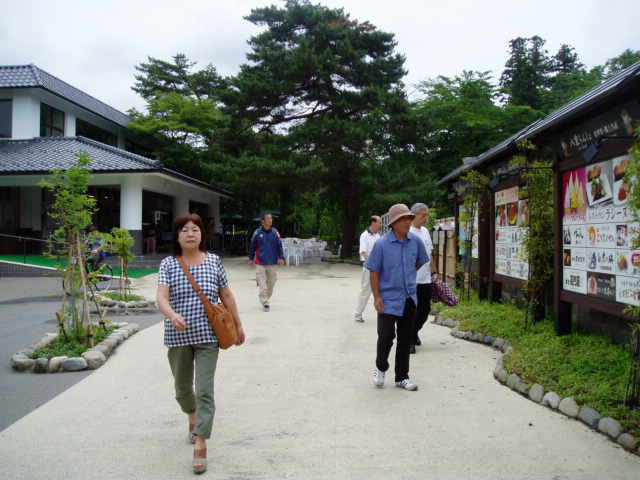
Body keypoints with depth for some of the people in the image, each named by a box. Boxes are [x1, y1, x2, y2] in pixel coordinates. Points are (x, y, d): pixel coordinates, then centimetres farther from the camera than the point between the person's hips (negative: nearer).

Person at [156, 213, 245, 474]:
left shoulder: (213, 261, 0)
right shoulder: (168, 264, -3)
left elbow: (227, 296, 7)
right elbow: (161, 297, -16)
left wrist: (238, 326, 10)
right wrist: (172, 315, -37)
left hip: (207, 336, -1)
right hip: (178, 337, 2)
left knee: (204, 390, -8)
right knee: (182, 388, 18)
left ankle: (200, 445, -1)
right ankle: (193, 418, 49)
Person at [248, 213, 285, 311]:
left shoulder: (275, 232, 0)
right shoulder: (257, 233, -3)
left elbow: (280, 245, 1)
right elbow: (252, 246, 8)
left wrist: (281, 257, -9)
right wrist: (251, 258, 13)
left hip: (272, 263, 2)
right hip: (260, 263, -2)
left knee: (271, 283, 10)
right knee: (262, 284, -7)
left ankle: (266, 298, 29)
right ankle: (264, 303, -3)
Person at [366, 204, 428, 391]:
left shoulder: (416, 242, 0)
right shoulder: (382, 244, -11)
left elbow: (420, 262, 19)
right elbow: (374, 272, -8)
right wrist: (377, 297, -12)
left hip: (409, 299, 4)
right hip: (388, 300, -4)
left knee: (405, 340, 10)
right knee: (386, 336, -5)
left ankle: (402, 377, 24)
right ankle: (381, 368, 24)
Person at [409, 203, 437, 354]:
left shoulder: (425, 232, 12)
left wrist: (433, 272, 18)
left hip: (426, 279, 7)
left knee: (425, 310, 12)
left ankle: (414, 332, 34)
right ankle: (409, 341, 13)